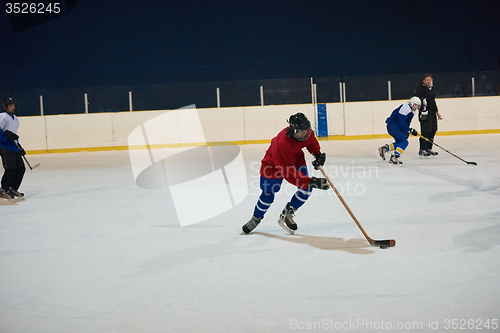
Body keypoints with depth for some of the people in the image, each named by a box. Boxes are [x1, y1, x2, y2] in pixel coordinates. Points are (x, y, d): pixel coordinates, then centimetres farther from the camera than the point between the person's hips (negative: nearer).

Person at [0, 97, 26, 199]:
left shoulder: (16, 119, 20)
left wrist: (19, 147, 24)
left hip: (13, 147, 9)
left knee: (21, 168, 5)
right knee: (11, 169, -15)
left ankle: (12, 189, 15)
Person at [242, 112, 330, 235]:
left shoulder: (306, 132, -25)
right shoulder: (282, 145, -44)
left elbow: (311, 141, 5)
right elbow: (289, 173, -43)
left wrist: (318, 153, -12)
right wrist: (310, 181, -48)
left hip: (296, 158, 6)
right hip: (273, 164, -6)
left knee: (306, 189, -11)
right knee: (268, 194, -3)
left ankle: (287, 214, 7)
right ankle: (256, 219, 25)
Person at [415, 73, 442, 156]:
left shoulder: (431, 88, 17)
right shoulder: (420, 88, -10)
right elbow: (419, 99, -19)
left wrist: (437, 112, 26)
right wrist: (423, 110, -27)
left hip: (432, 113, 9)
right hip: (425, 112, -9)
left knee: (433, 130, 10)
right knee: (425, 131, -10)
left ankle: (428, 149, 18)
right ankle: (422, 150, -5)